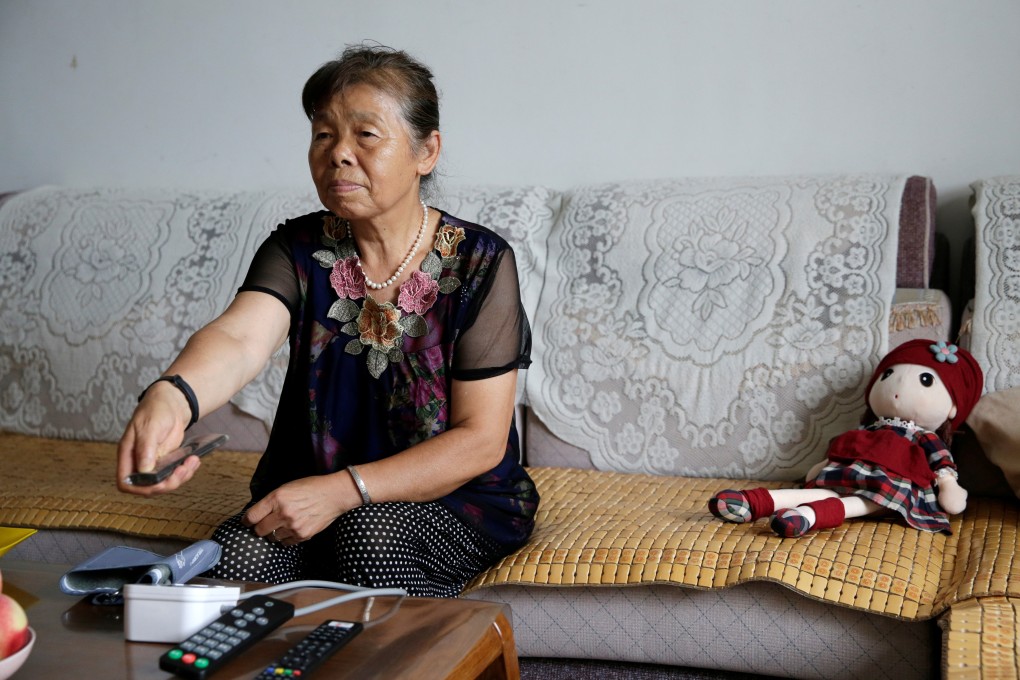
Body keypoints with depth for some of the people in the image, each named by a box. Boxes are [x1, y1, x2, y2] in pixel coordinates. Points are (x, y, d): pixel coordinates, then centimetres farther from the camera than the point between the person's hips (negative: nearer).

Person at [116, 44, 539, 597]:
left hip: (453, 504, -2)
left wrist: (342, 490, -23)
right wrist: (170, 397, -49)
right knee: (232, 559, -27)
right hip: (307, 492, 2)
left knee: (372, 531, -34)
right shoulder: (298, 250, -2)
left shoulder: (480, 262, -10)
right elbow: (241, 336, -25)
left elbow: (481, 440, -13)